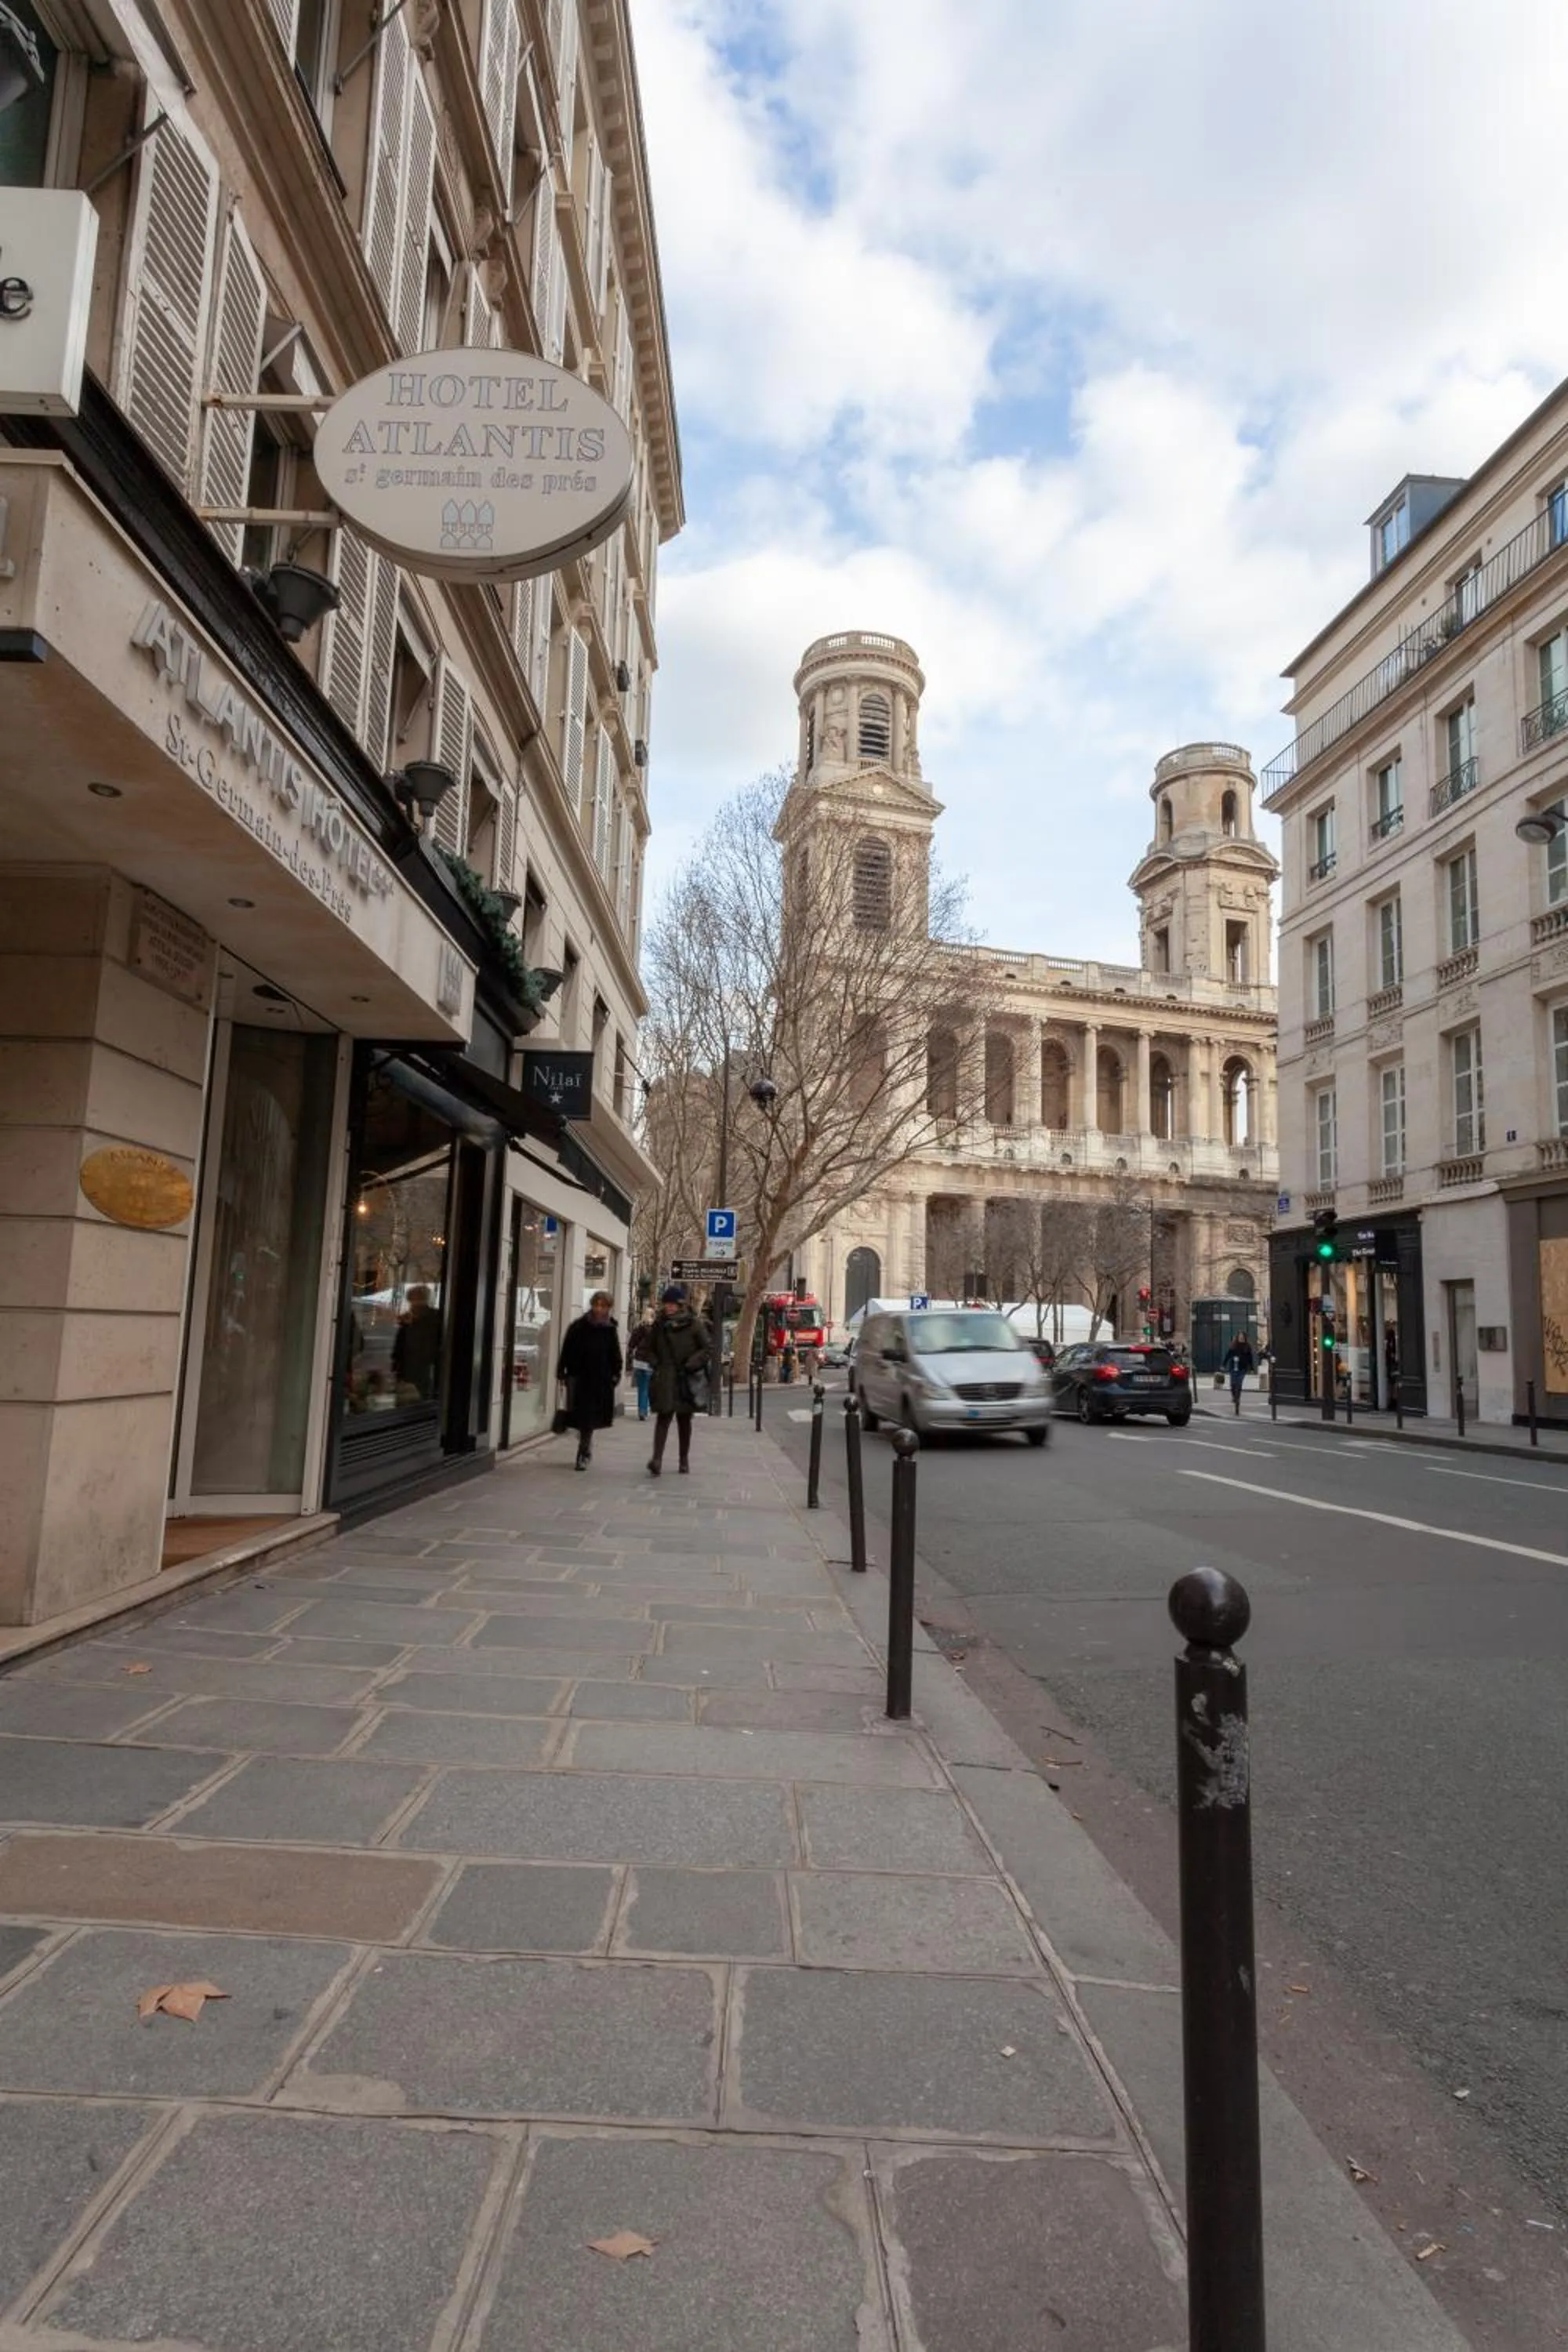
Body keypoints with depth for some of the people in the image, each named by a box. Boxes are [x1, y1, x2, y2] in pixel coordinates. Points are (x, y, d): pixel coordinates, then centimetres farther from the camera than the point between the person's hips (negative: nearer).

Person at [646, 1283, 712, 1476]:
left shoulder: (694, 1323, -3)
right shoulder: (660, 1324, 7)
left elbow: (708, 1349, -3)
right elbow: (652, 1349, 22)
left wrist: (690, 1365, -11)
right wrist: (656, 1364, 5)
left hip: (686, 1380, -1)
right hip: (665, 1379, 1)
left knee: (684, 1420, 10)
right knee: (663, 1416, -12)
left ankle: (684, 1459, 22)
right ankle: (657, 1459, -22)